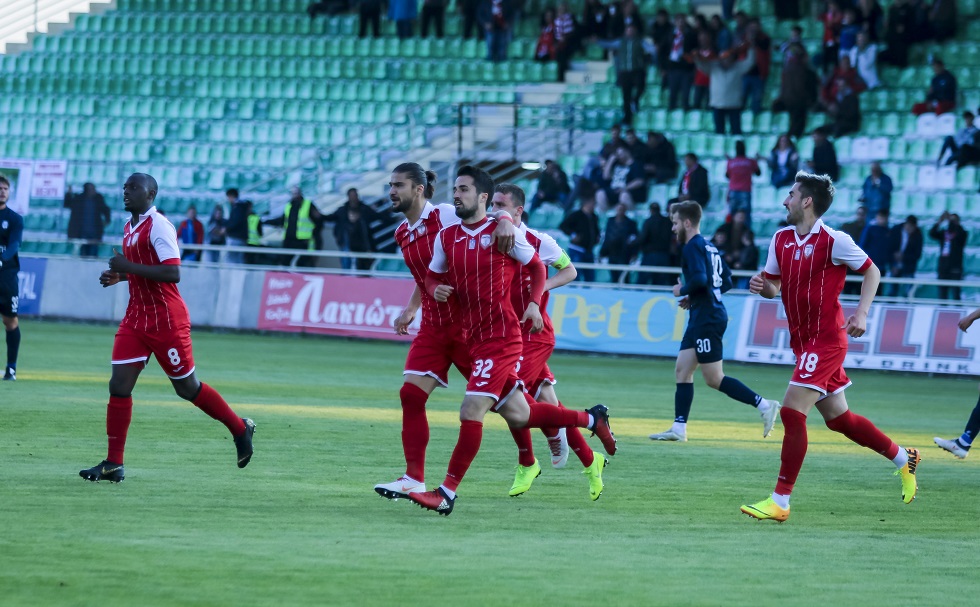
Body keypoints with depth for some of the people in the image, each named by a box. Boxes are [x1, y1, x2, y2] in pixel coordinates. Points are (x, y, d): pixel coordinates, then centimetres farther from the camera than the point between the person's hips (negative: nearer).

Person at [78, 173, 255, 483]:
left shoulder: (159, 226, -16)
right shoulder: (129, 227, 13)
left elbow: (172, 273, -25)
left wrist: (129, 267, -24)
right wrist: (119, 276, 9)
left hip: (166, 319, -8)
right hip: (136, 318, 8)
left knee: (187, 387, 3)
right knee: (119, 385, -3)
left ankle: (240, 429, 24)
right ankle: (113, 465, -3)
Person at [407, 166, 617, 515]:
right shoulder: (446, 237, 8)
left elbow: (536, 266, 6)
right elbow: (433, 276, 19)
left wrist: (534, 303, -8)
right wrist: (436, 290, -4)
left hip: (501, 335, -7)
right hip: (474, 338, 7)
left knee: (471, 411, -15)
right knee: (517, 415, 13)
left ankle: (447, 494, -11)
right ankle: (591, 419, 33)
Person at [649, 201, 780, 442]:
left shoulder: (693, 247, -11)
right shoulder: (709, 247, 17)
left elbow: (699, 279, -25)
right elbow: (727, 280, 20)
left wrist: (682, 291, -6)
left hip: (707, 319, -10)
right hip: (700, 319, 10)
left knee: (714, 379, -8)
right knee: (682, 370, 8)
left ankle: (763, 405, -8)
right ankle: (679, 428, 6)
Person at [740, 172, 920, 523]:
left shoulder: (834, 241, -13)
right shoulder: (781, 239, 8)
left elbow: (871, 271, -3)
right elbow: (774, 287, 17)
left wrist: (861, 313, -15)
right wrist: (762, 286, -6)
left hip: (825, 339, -8)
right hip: (803, 341, 8)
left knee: (792, 412, -15)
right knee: (838, 418, 15)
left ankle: (780, 502, -13)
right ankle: (903, 459, 33)